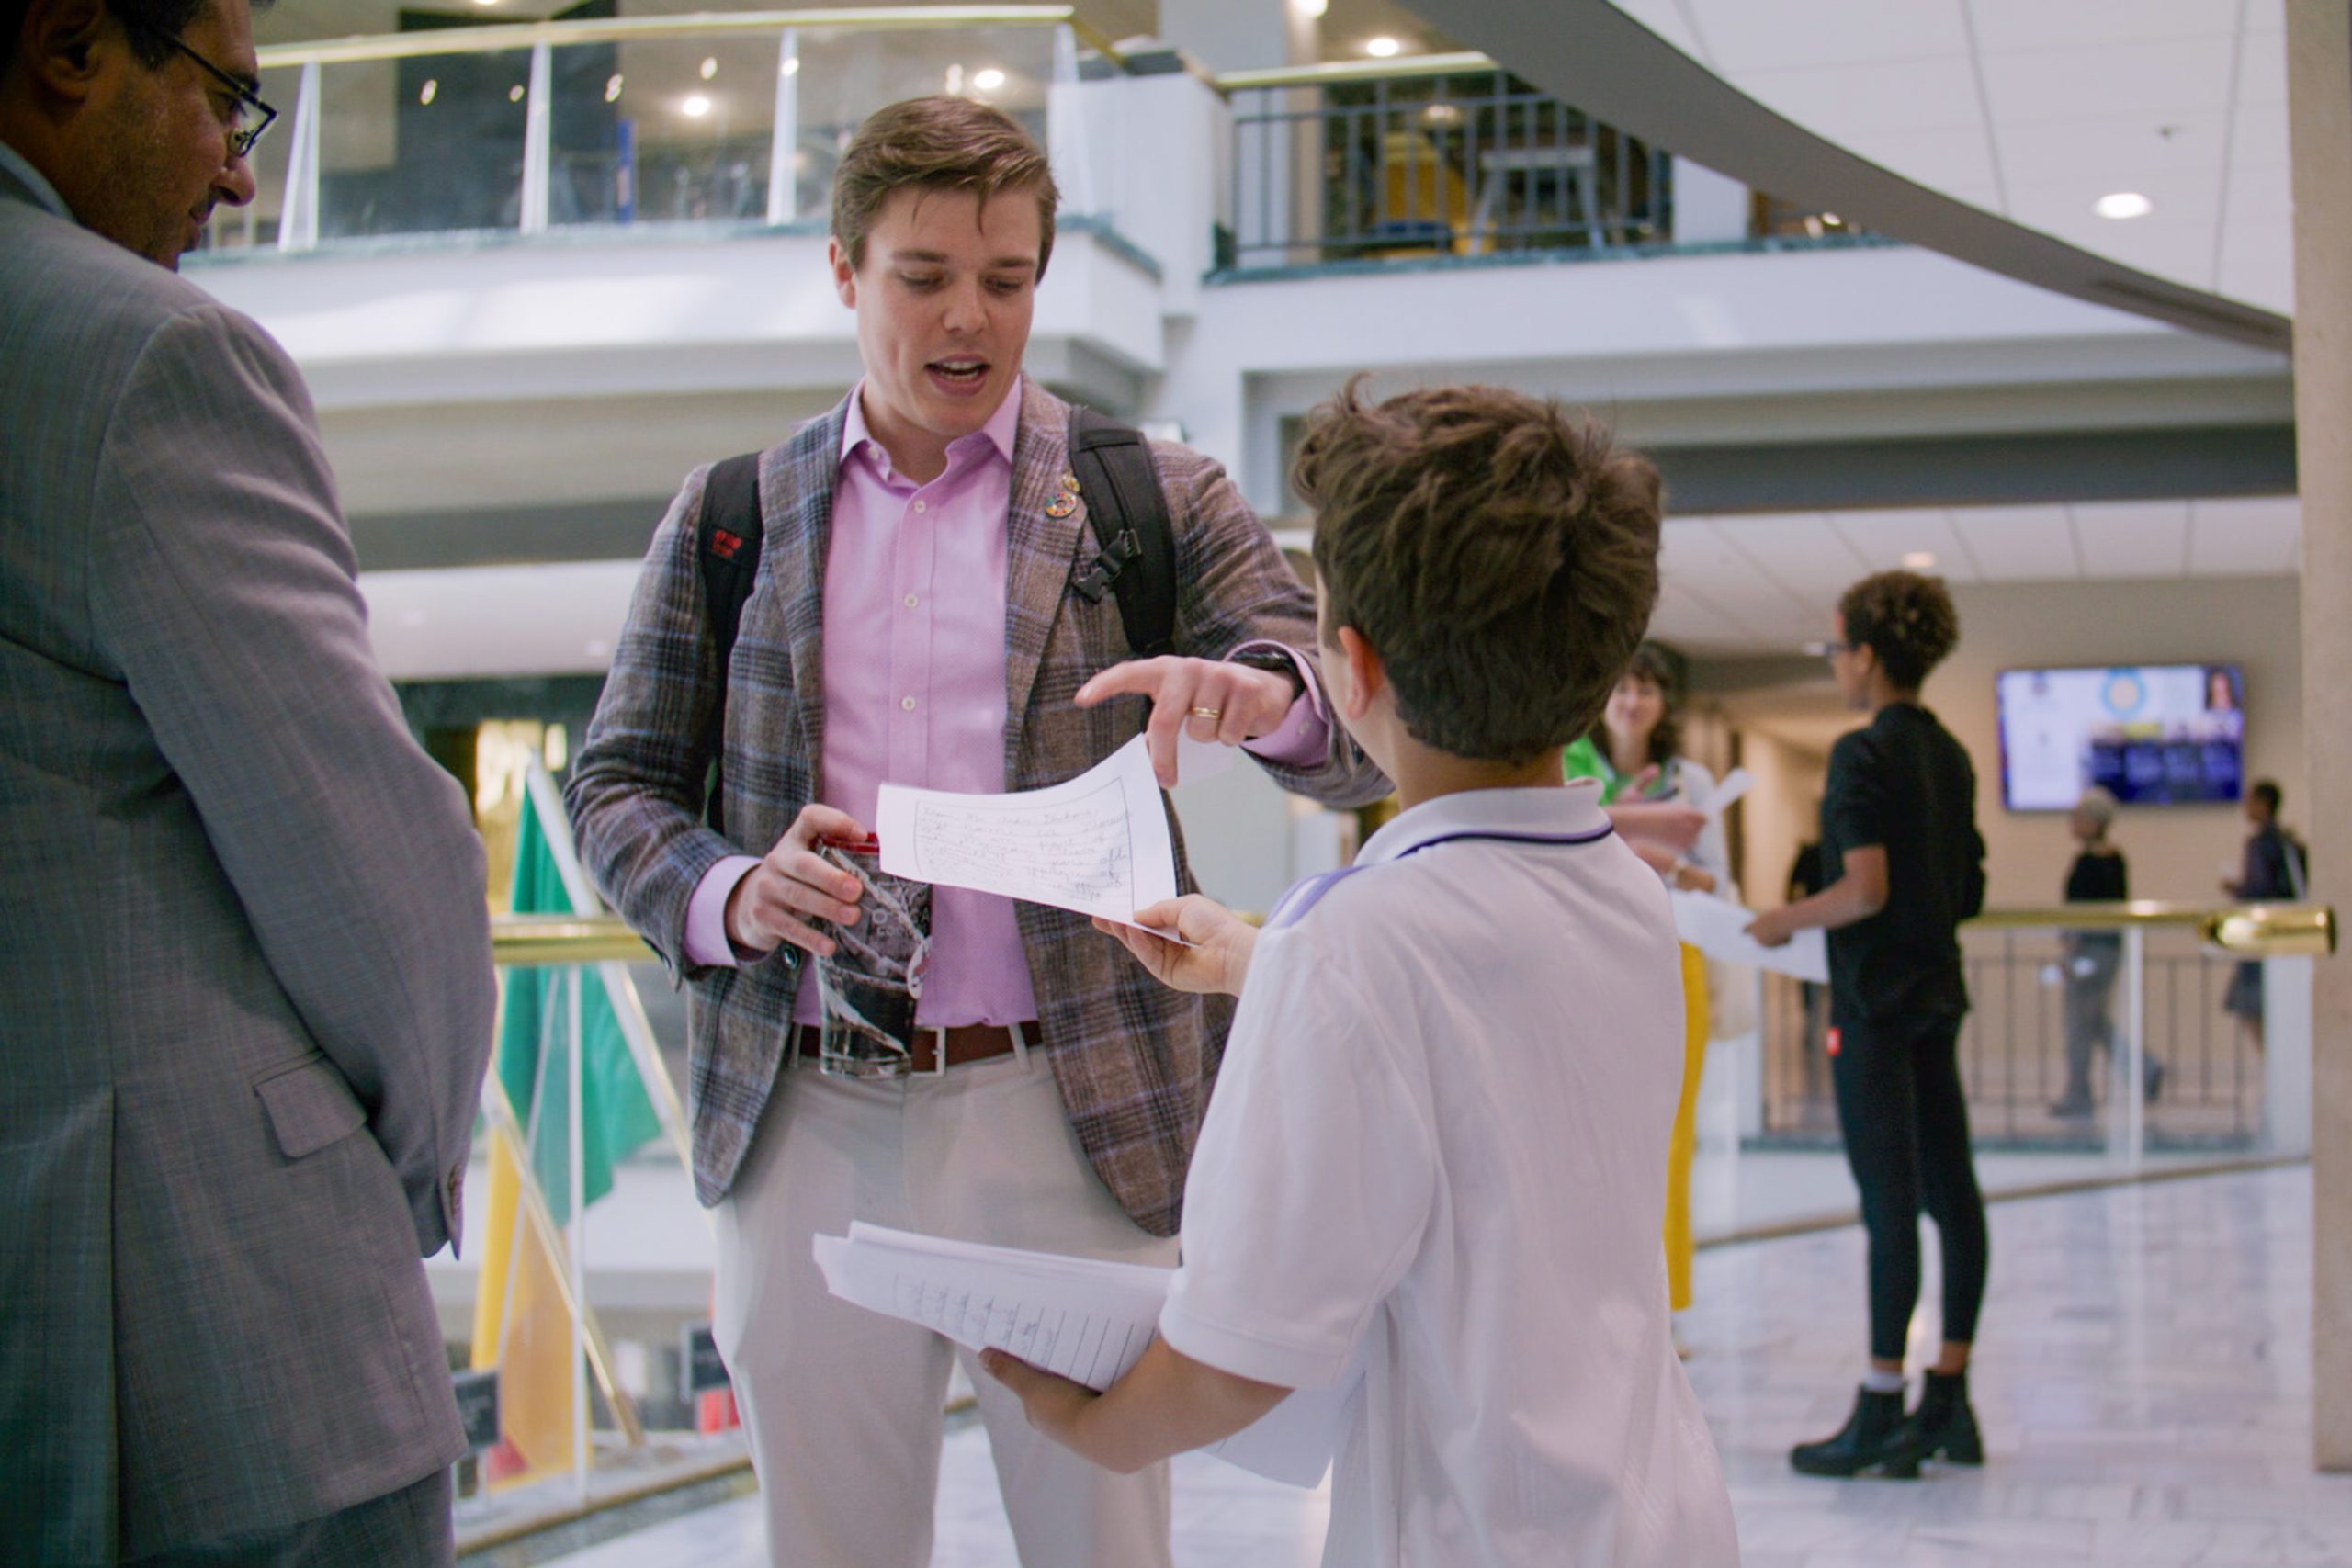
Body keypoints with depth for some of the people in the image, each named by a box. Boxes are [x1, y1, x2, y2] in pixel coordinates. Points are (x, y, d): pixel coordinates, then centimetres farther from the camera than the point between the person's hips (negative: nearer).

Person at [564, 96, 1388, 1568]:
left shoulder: (1157, 500, 4)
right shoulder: (730, 514, 9)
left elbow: (1368, 740, -2)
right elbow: (618, 782, 10)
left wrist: (1271, 695, -26)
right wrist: (728, 895, -12)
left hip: (1073, 1117, -1)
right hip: (807, 1125, 2)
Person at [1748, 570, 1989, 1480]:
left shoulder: (1864, 754, -13)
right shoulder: (1949, 755, 12)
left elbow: (1865, 889, -20)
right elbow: (1966, 889, 16)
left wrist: (1785, 922, -7)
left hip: (1875, 996, -8)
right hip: (1938, 990, 8)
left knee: (1889, 1201, -6)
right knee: (1950, 1192, 9)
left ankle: (1882, 1414, -2)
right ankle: (1949, 1399, 16)